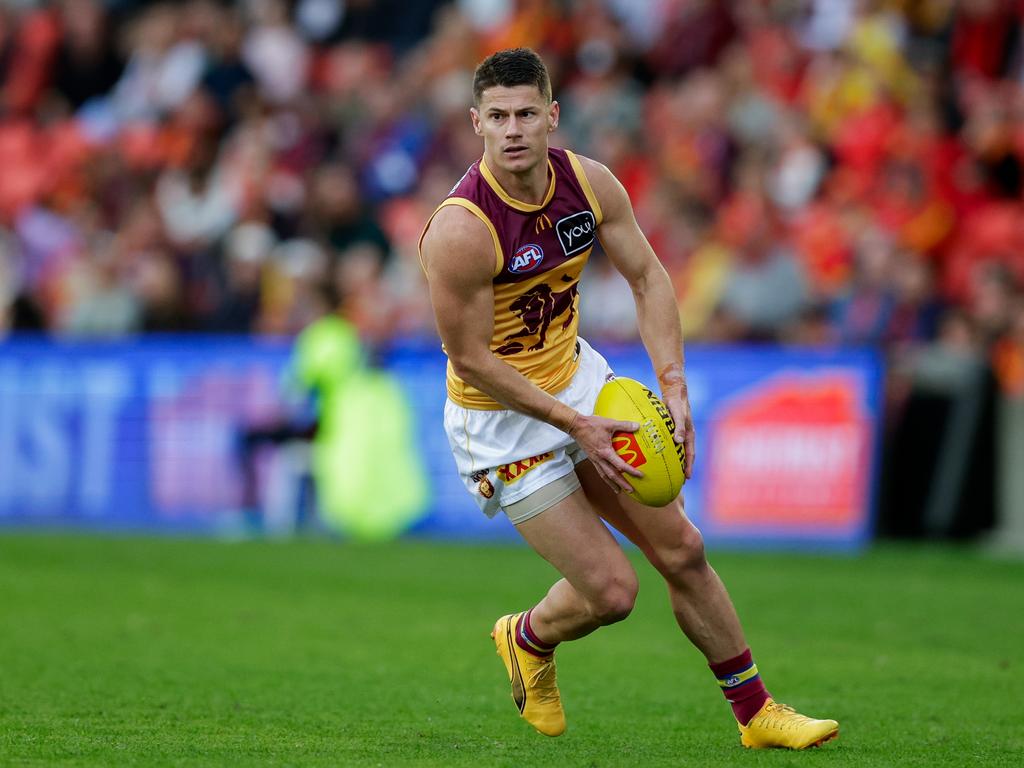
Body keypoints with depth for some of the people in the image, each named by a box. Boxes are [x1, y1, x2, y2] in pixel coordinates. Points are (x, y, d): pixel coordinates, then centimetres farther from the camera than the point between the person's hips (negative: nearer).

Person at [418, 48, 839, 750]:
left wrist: (674, 388, -10)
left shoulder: (590, 183, -9)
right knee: (612, 591, -8)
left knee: (681, 549, 7)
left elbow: (647, 277, 2)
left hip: (580, 379, 6)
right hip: (502, 420, -6)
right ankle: (529, 639, 27)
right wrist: (574, 425, -23)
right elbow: (472, 359, -21)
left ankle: (756, 712, 21)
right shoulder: (460, 230, -28)